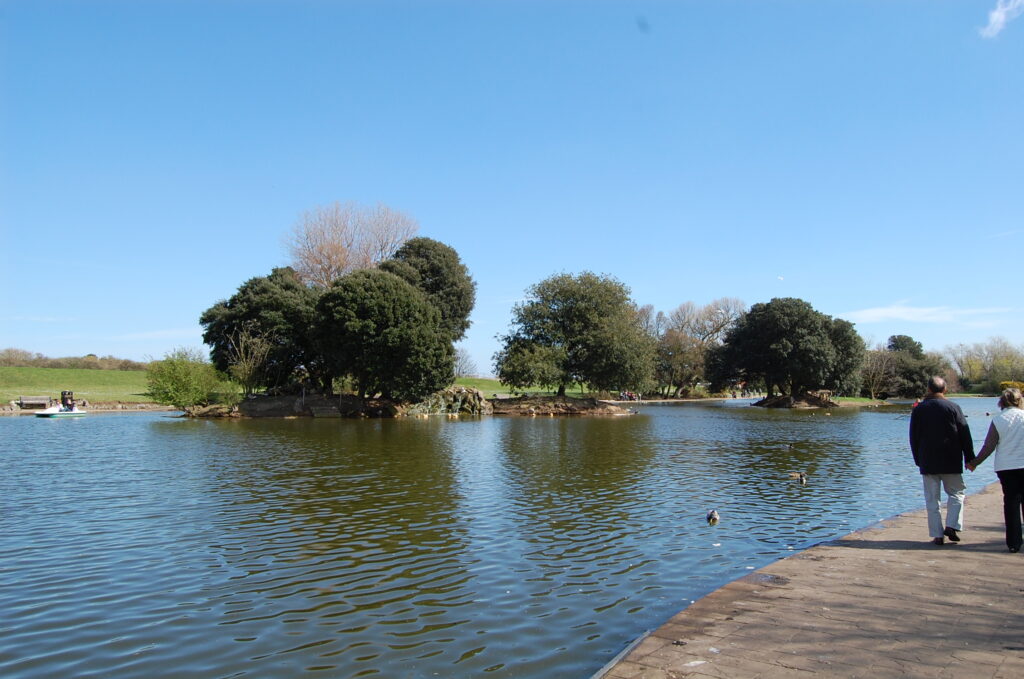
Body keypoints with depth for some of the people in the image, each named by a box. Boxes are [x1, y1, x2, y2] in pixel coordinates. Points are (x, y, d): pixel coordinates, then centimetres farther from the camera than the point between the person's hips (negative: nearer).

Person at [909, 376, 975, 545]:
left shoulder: (919, 409, 2)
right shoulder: (953, 407, -3)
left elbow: (914, 437, 7)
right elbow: (965, 435, -2)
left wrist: (918, 459, 17)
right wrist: (970, 458, 6)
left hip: (927, 462, 1)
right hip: (951, 461, -1)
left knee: (932, 499, 4)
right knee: (956, 493, 14)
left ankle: (937, 534, 2)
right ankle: (952, 526, 0)